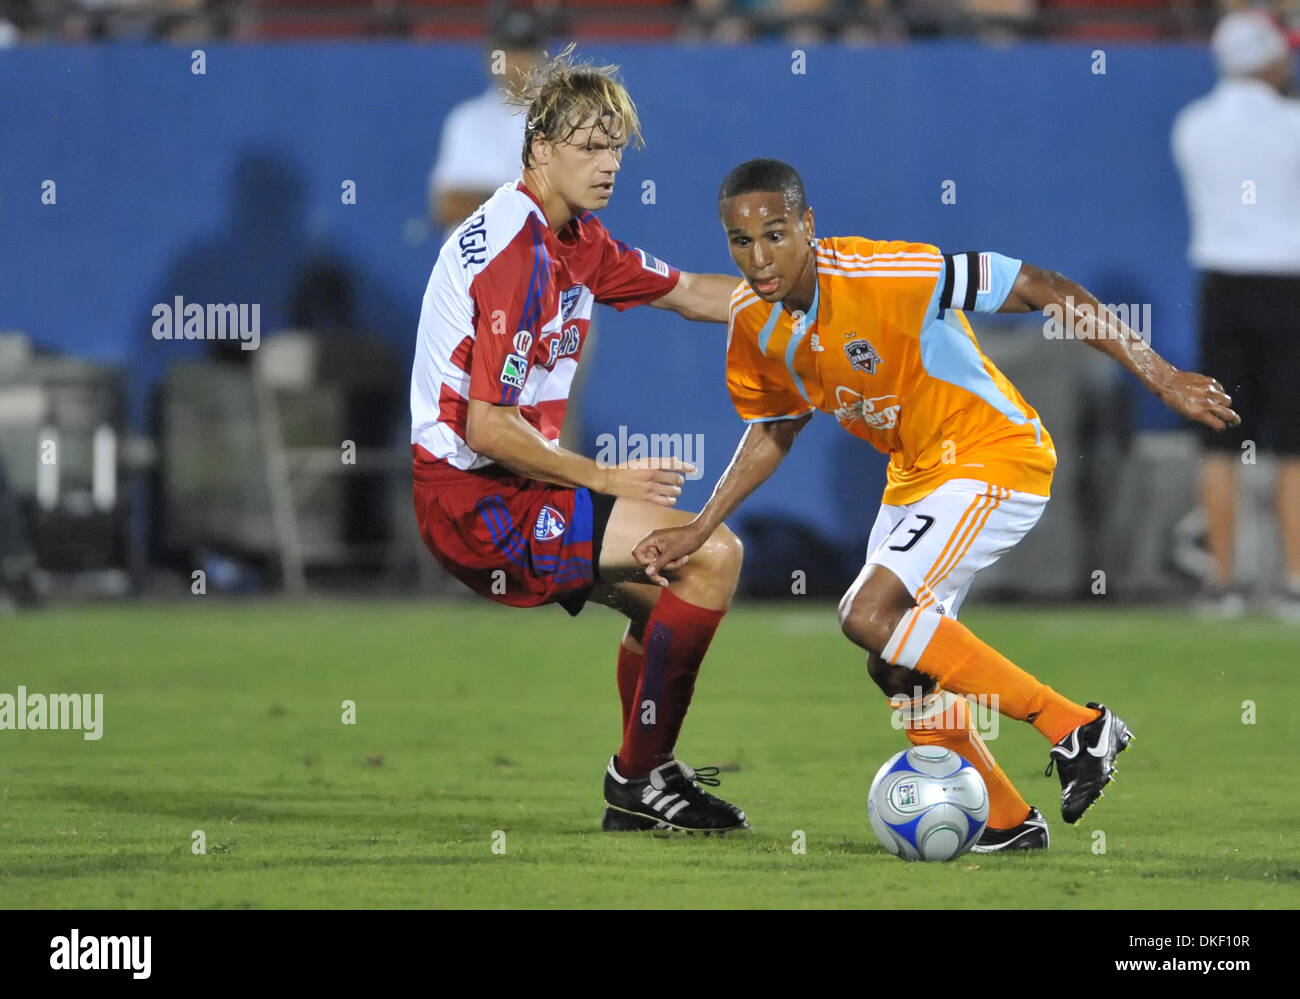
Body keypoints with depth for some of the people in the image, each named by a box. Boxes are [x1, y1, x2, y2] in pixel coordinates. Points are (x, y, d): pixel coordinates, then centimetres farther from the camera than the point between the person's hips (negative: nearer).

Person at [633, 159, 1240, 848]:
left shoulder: (883, 275, -28)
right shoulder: (752, 320, -5)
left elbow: (1045, 292, -24)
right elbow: (774, 428, 14)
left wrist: (1159, 377, -24)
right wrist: (698, 530, 6)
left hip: (994, 455, -8)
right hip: (916, 472, 8)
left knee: (871, 617, -22)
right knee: (893, 669, 7)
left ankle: (1077, 728, -15)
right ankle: (1008, 823, 23)